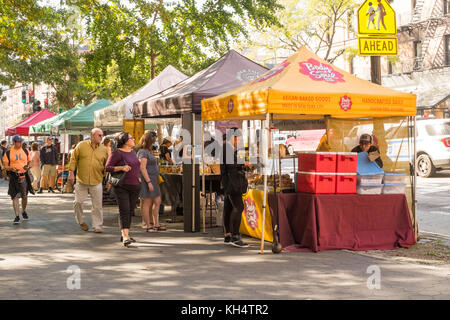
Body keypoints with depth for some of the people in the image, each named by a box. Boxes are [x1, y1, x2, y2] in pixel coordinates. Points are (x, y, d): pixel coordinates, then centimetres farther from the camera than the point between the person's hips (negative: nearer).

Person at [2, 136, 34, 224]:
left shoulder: (25, 151, 9)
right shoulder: (8, 153, 0)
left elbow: (29, 162, 17)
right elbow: (5, 166, 1)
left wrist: (28, 166, -7)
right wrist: (11, 168, -21)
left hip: (24, 176, 2)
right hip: (14, 177, -2)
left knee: (24, 196, 9)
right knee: (15, 197, -8)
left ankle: (24, 211, 35)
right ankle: (17, 217, -7)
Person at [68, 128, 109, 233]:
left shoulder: (104, 149, 5)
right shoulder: (81, 145, 0)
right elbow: (73, 159, 4)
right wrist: (71, 173, -1)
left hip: (97, 182, 1)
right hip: (81, 181, -1)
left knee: (97, 205, 1)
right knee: (78, 202, 4)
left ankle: (97, 226, 11)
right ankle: (81, 221, 26)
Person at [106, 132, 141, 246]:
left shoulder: (133, 152, 16)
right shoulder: (117, 153, -8)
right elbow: (108, 167, -12)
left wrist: (139, 177, 15)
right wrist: (121, 168, -23)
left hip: (134, 186, 7)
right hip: (122, 186, -7)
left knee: (130, 211, 9)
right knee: (124, 210, -14)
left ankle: (125, 235, 18)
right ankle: (125, 237, -20)